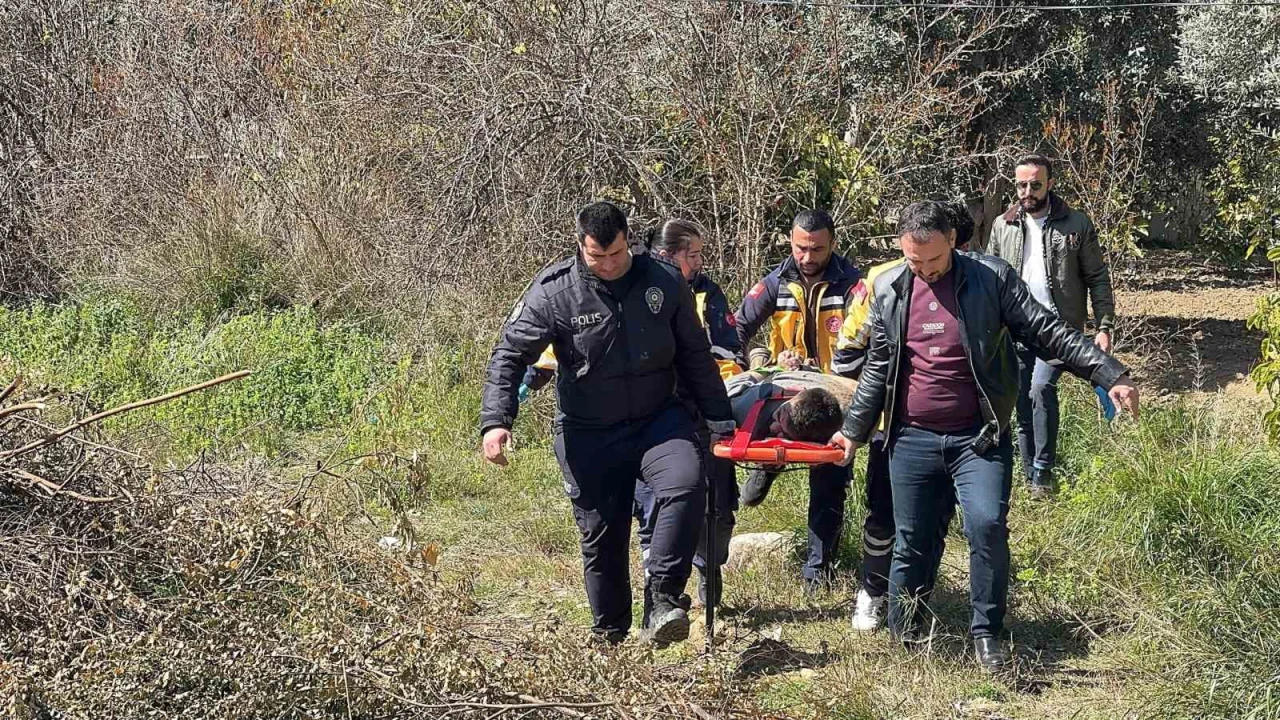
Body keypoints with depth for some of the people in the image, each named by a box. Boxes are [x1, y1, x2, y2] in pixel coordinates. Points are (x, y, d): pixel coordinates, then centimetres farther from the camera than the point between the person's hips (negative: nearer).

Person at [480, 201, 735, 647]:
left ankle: (665, 601, -24)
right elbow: (509, 355, -9)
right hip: (588, 435, -1)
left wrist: (721, 422, 9)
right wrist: (496, 421, -22)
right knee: (601, 535, 4)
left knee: (686, 484, -27)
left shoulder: (664, 285, -2)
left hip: (658, 420, 1)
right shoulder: (554, 292, -10)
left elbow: (695, 357, 8)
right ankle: (609, 636, 22)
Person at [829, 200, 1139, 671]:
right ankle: (904, 637, 23)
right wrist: (854, 429, 13)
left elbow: (1048, 333, -5)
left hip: (979, 438, -2)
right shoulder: (888, 290, 6)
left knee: (988, 525, -19)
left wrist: (1110, 375, -13)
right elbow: (878, 367, 15)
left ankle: (987, 634, -3)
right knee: (912, 542, 5)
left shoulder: (992, 278, -4)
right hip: (912, 440, 2)